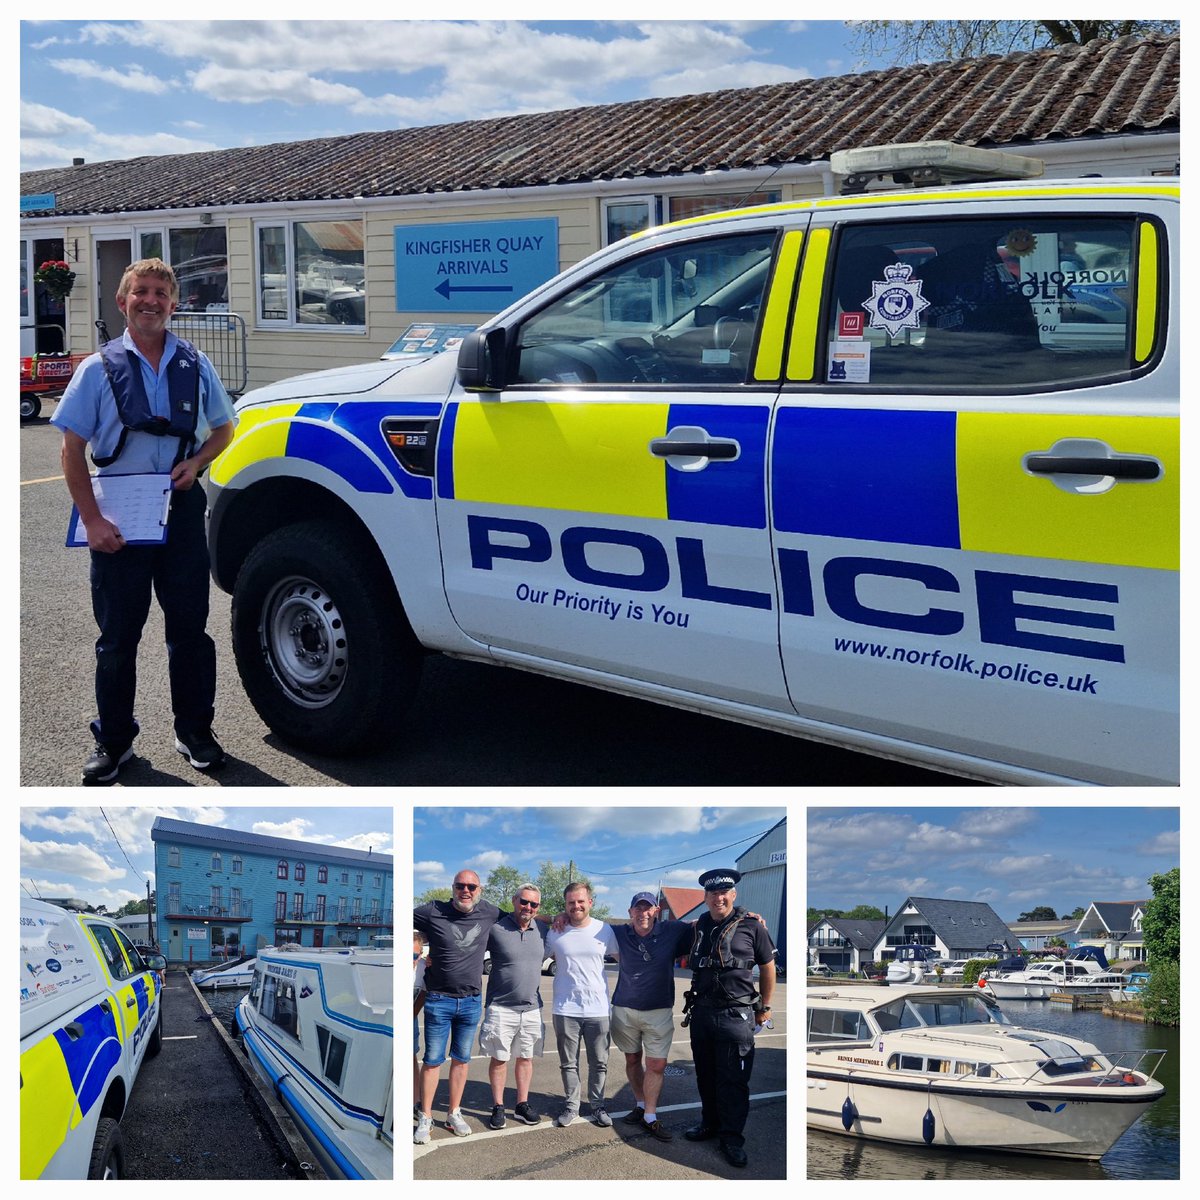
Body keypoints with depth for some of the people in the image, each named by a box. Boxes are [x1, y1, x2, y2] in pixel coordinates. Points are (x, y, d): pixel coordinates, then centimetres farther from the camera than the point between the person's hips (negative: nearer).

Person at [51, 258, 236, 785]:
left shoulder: (195, 365, 6)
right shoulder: (99, 369, -1)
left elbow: (223, 429, 16)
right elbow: (72, 449, -2)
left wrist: (196, 462, -6)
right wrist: (92, 520, -11)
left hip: (181, 510, 2)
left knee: (190, 628, 8)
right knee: (117, 635, 6)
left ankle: (194, 731, 22)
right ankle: (113, 741, 18)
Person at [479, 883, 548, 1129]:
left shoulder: (543, 931, 4)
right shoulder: (496, 929, -10)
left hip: (532, 1008, 4)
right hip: (501, 1007, -4)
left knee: (525, 1057, 12)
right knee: (499, 1058, 4)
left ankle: (522, 1104, 24)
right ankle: (498, 1107, 16)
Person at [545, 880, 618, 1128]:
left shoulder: (604, 930, 0)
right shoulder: (555, 931, -2)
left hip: (598, 1009, 0)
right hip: (566, 1010, 0)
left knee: (599, 1063, 8)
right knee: (568, 1063, 8)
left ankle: (597, 1105, 23)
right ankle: (571, 1105, 22)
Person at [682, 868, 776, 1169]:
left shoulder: (752, 926, -8)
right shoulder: (700, 926, 6)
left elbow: (767, 967, 2)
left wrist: (764, 1007, 5)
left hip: (736, 1015, -5)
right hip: (701, 1011, 5)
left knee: (733, 1080, -2)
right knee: (705, 1074, 16)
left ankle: (732, 1138, 8)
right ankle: (710, 1123, 32)